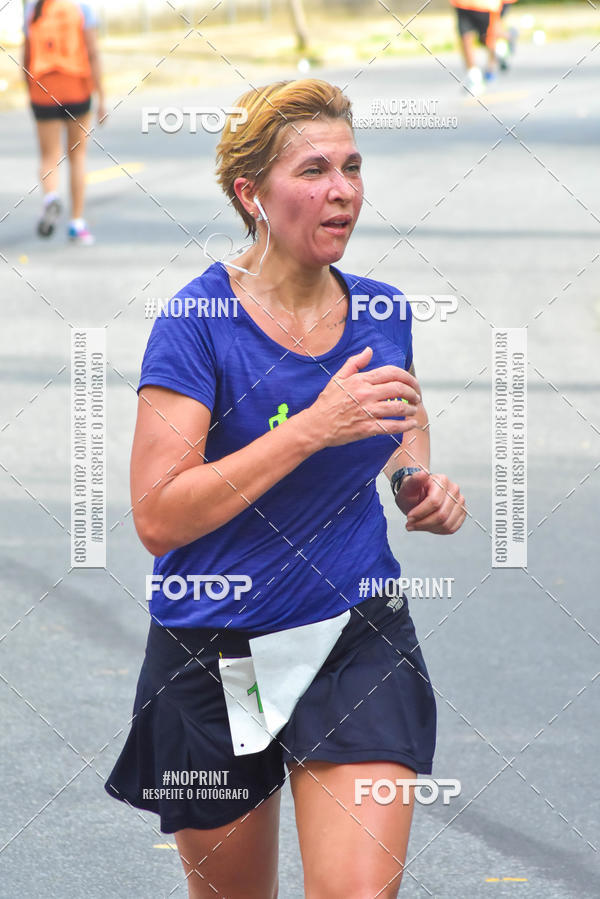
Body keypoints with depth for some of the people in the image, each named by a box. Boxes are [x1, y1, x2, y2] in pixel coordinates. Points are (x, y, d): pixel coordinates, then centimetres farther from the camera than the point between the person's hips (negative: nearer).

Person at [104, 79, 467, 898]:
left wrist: (421, 485, -2)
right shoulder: (199, 321, -14)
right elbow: (158, 515, -23)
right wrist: (314, 429, -27)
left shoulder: (380, 314, 1)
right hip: (214, 661, -3)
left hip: (359, 642, 3)